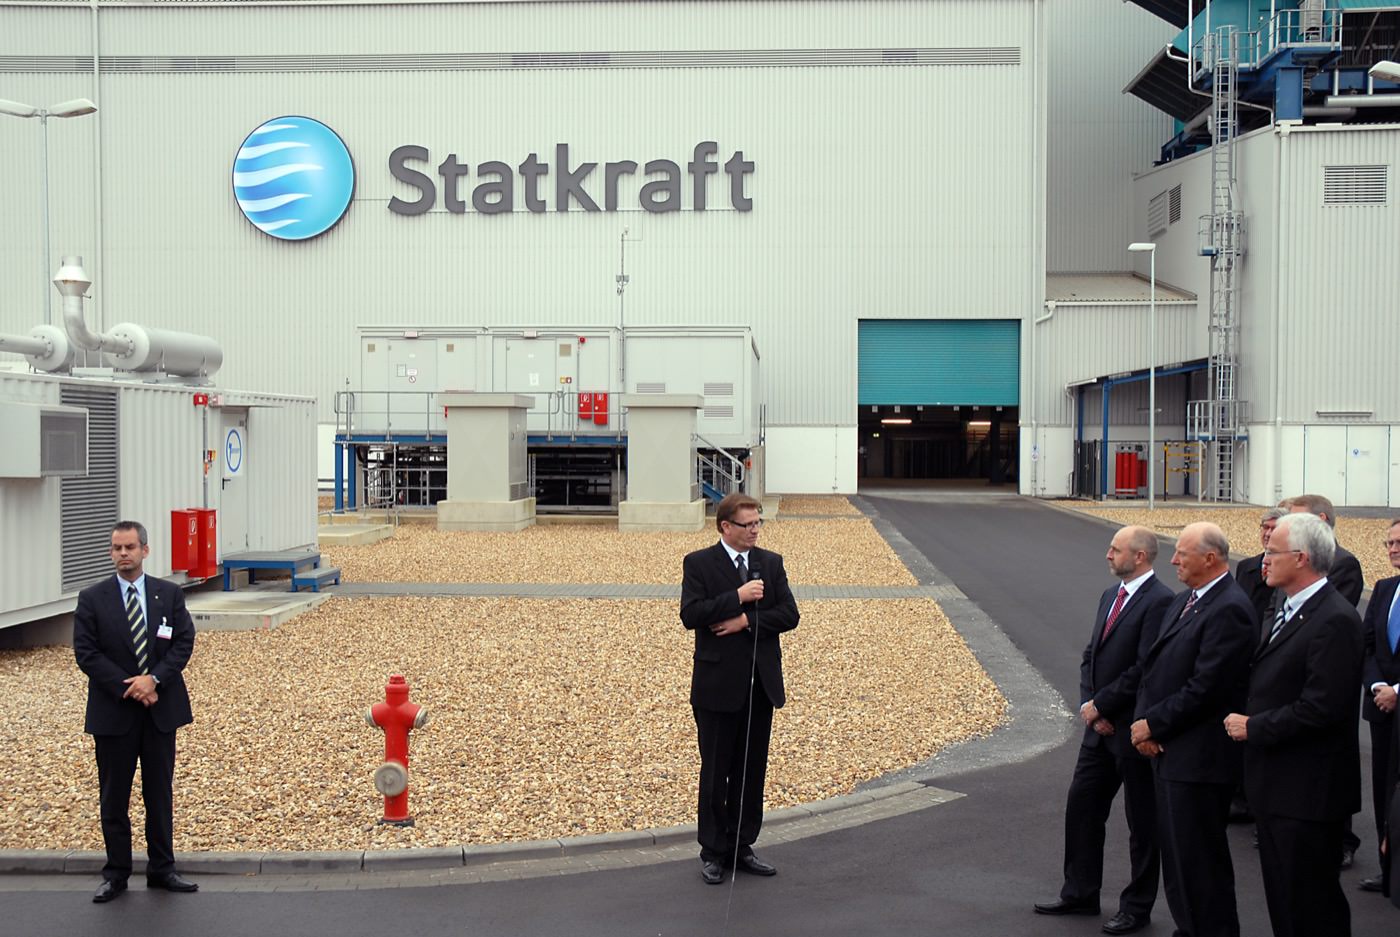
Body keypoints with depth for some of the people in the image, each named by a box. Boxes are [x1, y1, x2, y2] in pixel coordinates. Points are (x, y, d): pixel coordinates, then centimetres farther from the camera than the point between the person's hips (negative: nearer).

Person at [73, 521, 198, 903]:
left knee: (160, 792, 9)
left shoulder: (169, 594, 3)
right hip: (113, 711, -1)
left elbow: (184, 642, -1)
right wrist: (128, 688, -15)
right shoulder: (92, 599, -2)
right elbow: (86, 653, -7)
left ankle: (162, 869, 19)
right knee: (113, 796, 6)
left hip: (161, 709, 1)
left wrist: (154, 678, -16)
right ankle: (116, 874, 16)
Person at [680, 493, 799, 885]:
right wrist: (738, 597, -20)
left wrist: (747, 620, -13)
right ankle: (713, 852, 14)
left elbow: (789, 614, 0)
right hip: (718, 685, -4)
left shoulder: (771, 563, 8)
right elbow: (690, 615, -16)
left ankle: (741, 847, 21)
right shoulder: (699, 563, -4)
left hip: (761, 683, 4)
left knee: (752, 771, 10)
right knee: (716, 771, 4)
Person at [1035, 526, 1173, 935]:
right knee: (1081, 808, 13)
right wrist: (1089, 706, -3)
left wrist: (1099, 705, -14)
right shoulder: (1110, 595, 11)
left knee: (1142, 823, 6)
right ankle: (1080, 895, 27)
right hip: (1100, 725, 9)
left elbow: (1145, 669, -23)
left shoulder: (1159, 601, -17)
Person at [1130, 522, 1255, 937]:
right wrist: (1143, 721, 0)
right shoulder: (1182, 602, 13)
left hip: (1199, 758, -10)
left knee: (1199, 857, -1)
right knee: (1175, 852, 17)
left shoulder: (1229, 609, -18)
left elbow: (1205, 688, -21)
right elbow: (1154, 668, 15)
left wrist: (1153, 724, -12)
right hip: (1168, 750, 10)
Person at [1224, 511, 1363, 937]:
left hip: (1307, 790, -10)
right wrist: (1246, 719, 5)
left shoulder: (1335, 620, -19)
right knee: (1282, 899, 18)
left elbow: (1322, 707, -24)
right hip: (1276, 786, 10)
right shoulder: (1288, 610, 13)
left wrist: (1254, 727, -16)